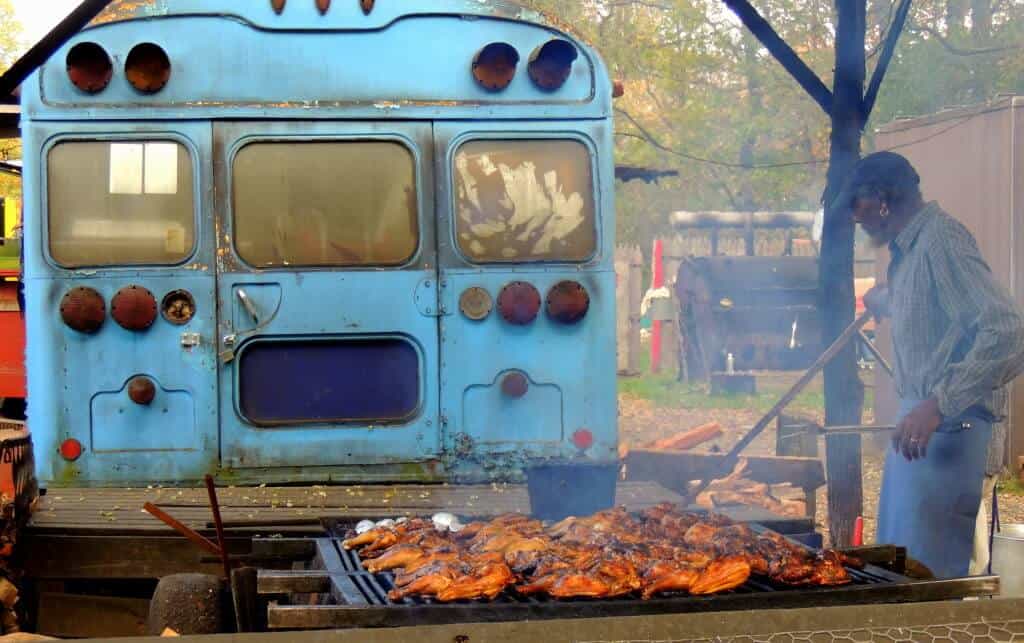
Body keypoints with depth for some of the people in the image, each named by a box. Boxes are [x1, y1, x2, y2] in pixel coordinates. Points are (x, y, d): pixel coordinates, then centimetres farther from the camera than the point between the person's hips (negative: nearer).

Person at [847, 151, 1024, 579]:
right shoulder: (910, 247, 14)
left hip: (949, 432, -10)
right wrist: (881, 299, 56)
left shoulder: (940, 242, -17)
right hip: (921, 420, 10)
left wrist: (938, 405, -32)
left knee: (929, 576, -8)